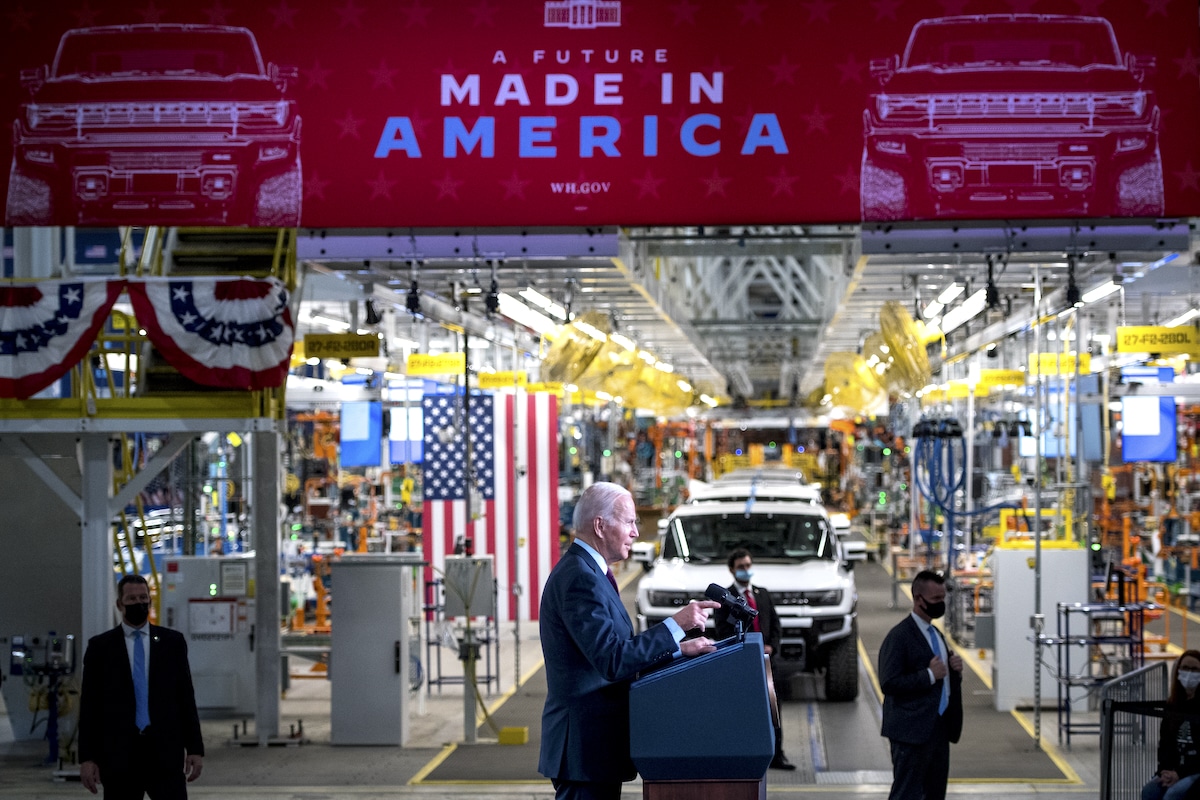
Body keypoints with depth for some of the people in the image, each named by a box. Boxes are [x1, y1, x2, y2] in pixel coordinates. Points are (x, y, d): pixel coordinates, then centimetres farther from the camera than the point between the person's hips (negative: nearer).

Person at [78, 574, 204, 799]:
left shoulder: (172, 642, 8)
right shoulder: (100, 646, 5)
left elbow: (186, 697, 8)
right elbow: (89, 706, 3)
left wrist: (195, 748, 3)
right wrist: (87, 757, -3)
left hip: (165, 752, 0)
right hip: (119, 755, 0)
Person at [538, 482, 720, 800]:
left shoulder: (584, 570, 15)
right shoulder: (580, 578, -18)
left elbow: (619, 650, 17)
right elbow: (612, 661, -24)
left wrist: (678, 648, 8)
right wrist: (676, 625, -19)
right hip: (586, 743, -11)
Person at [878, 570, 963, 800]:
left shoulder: (936, 634, 17)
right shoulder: (899, 636, -11)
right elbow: (889, 683, -20)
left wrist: (955, 670, 3)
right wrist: (929, 675, -20)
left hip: (939, 729, 9)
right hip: (913, 731, -9)